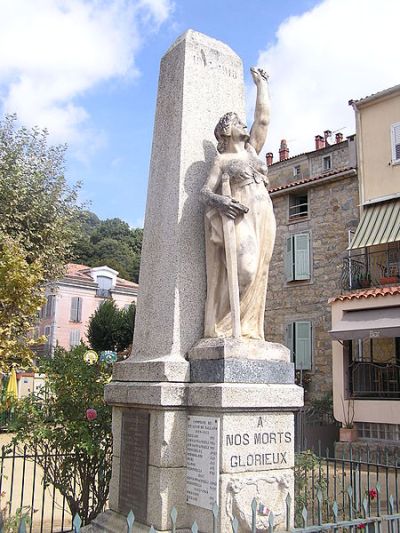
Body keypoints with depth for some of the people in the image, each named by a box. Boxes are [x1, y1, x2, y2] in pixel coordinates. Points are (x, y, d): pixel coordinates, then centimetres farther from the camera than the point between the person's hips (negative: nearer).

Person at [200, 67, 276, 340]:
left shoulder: (252, 150, 23)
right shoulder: (221, 159, 10)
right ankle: (224, 327, -16)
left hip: (263, 219, 6)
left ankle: (247, 329, -2)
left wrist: (261, 83, 31)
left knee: (256, 273, -2)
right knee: (242, 269, -21)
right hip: (238, 216, -6)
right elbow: (206, 191, 1)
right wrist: (217, 200, -23)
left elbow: (263, 119, 23)